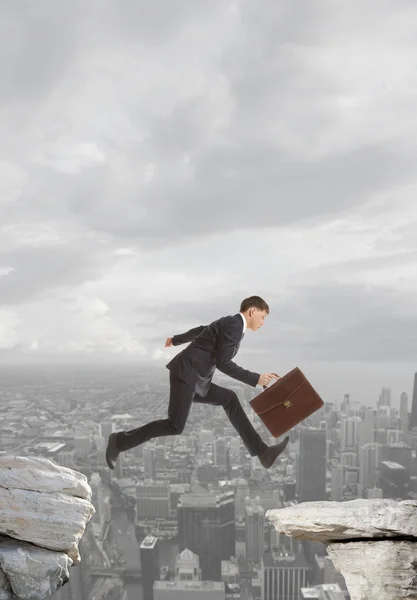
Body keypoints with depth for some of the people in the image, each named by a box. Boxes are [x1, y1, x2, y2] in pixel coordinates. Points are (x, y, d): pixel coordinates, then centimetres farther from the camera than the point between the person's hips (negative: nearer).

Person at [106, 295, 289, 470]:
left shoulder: (229, 323, 19)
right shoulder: (234, 324, -10)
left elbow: (200, 330, 35)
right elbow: (222, 362, -17)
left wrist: (176, 339, 51)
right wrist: (255, 379, -15)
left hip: (194, 380, 10)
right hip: (185, 373, -10)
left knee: (230, 399, 7)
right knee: (175, 426, -14)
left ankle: (261, 451, 4)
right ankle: (120, 441, 0)